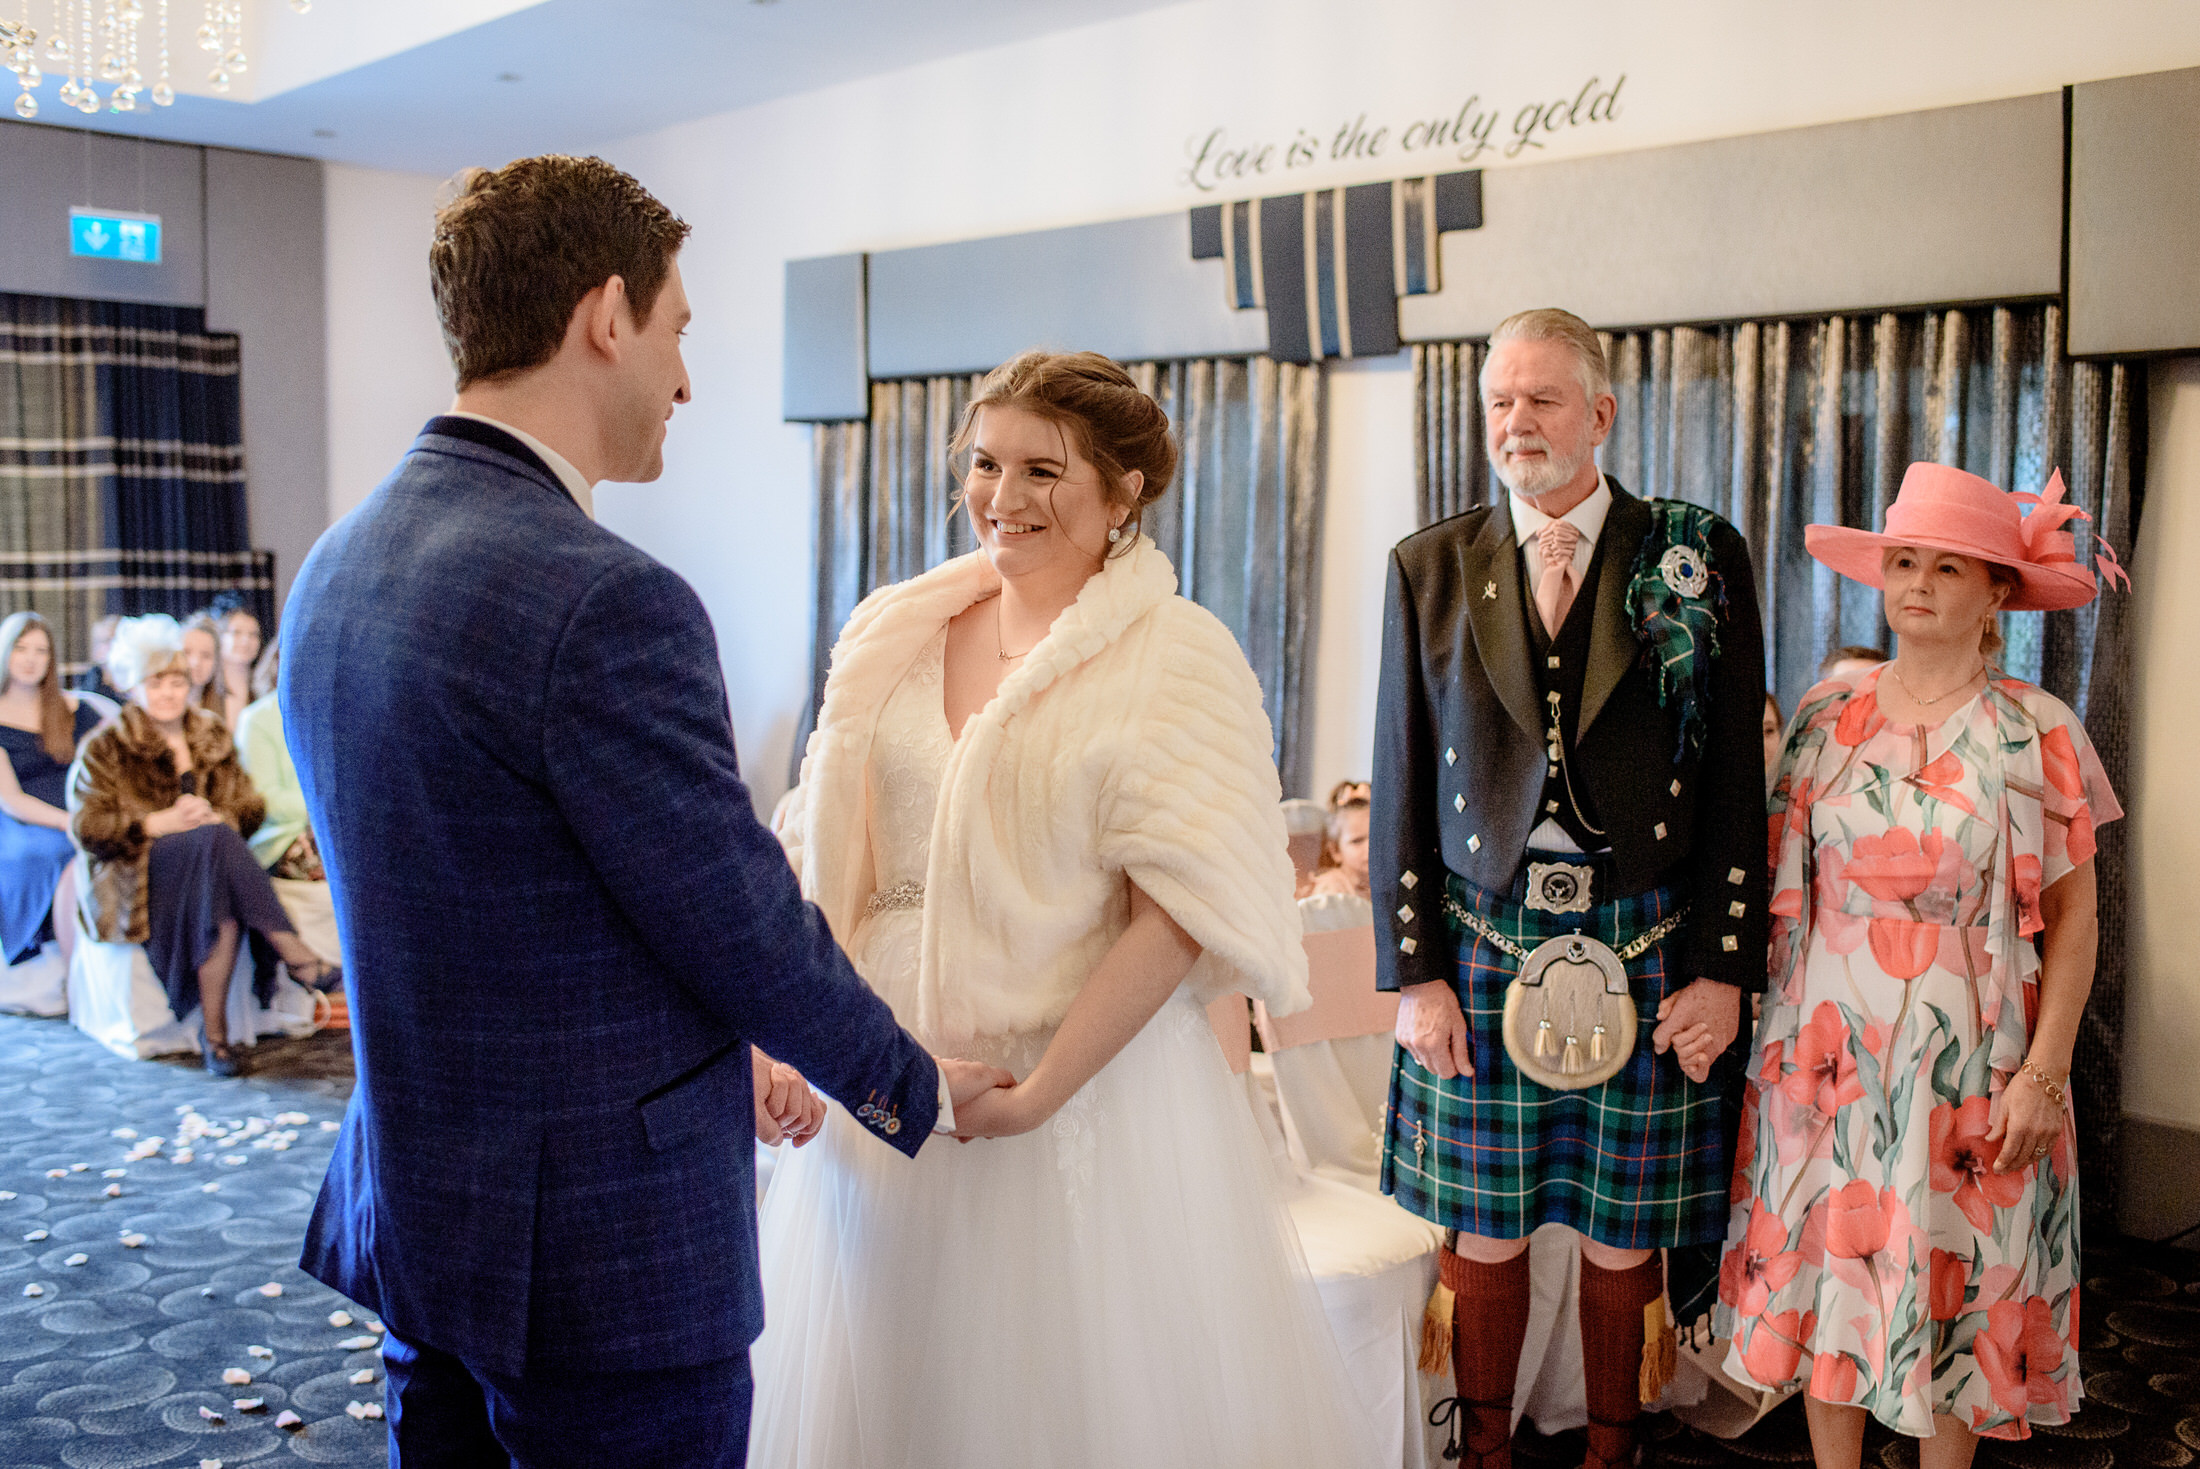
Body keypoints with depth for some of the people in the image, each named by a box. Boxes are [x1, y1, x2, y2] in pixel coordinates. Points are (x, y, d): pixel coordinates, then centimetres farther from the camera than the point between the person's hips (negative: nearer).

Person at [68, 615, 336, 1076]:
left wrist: (213, 816, -11)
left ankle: (214, 1030, -37)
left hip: (210, 866, 4)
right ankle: (299, 960, -41)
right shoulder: (107, 746, 7)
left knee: (224, 901, -36)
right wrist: (160, 822, -16)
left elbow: (248, 808, 12)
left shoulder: (213, 737, 18)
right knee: (216, 840, -37)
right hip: (136, 877, -4)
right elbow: (85, 826, -2)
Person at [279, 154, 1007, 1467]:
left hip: (413, 1213, 9)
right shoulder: (604, 603, -25)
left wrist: (722, 1054, 17)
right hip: (604, 1259, -8)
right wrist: (917, 1087, 1)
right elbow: (746, 923, -17)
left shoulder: (341, 564, 4)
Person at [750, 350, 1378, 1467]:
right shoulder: (895, 634, 6)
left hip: (1090, 1090, -4)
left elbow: (1179, 909, -15)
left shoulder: (1176, 657, -8)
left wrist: (1039, 1091, -20)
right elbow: (820, 860, 8)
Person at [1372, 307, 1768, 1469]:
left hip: (1644, 958, -1)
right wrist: (1413, 972, -2)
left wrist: (1722, 970, -4)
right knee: (1483, 1242, 10)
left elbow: (1735, 778, 0)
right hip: (1482, 950, 1)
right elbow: (1401, 779, 3)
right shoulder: (1430, 567, 4)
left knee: (1621, 1247, 11)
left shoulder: (1698, 561, 1)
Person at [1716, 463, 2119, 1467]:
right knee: (1828, 1270, 8)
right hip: (1828, 1053, 2)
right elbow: (1780, 882, 7)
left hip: (1972, 1063, -2)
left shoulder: (2039, 733, -3)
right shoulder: (1827, 717, 3)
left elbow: (2073, 917, -3)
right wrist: (1770, 1031, 0)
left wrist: (2044, 1073, -9)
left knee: (1952, 1286, 7)